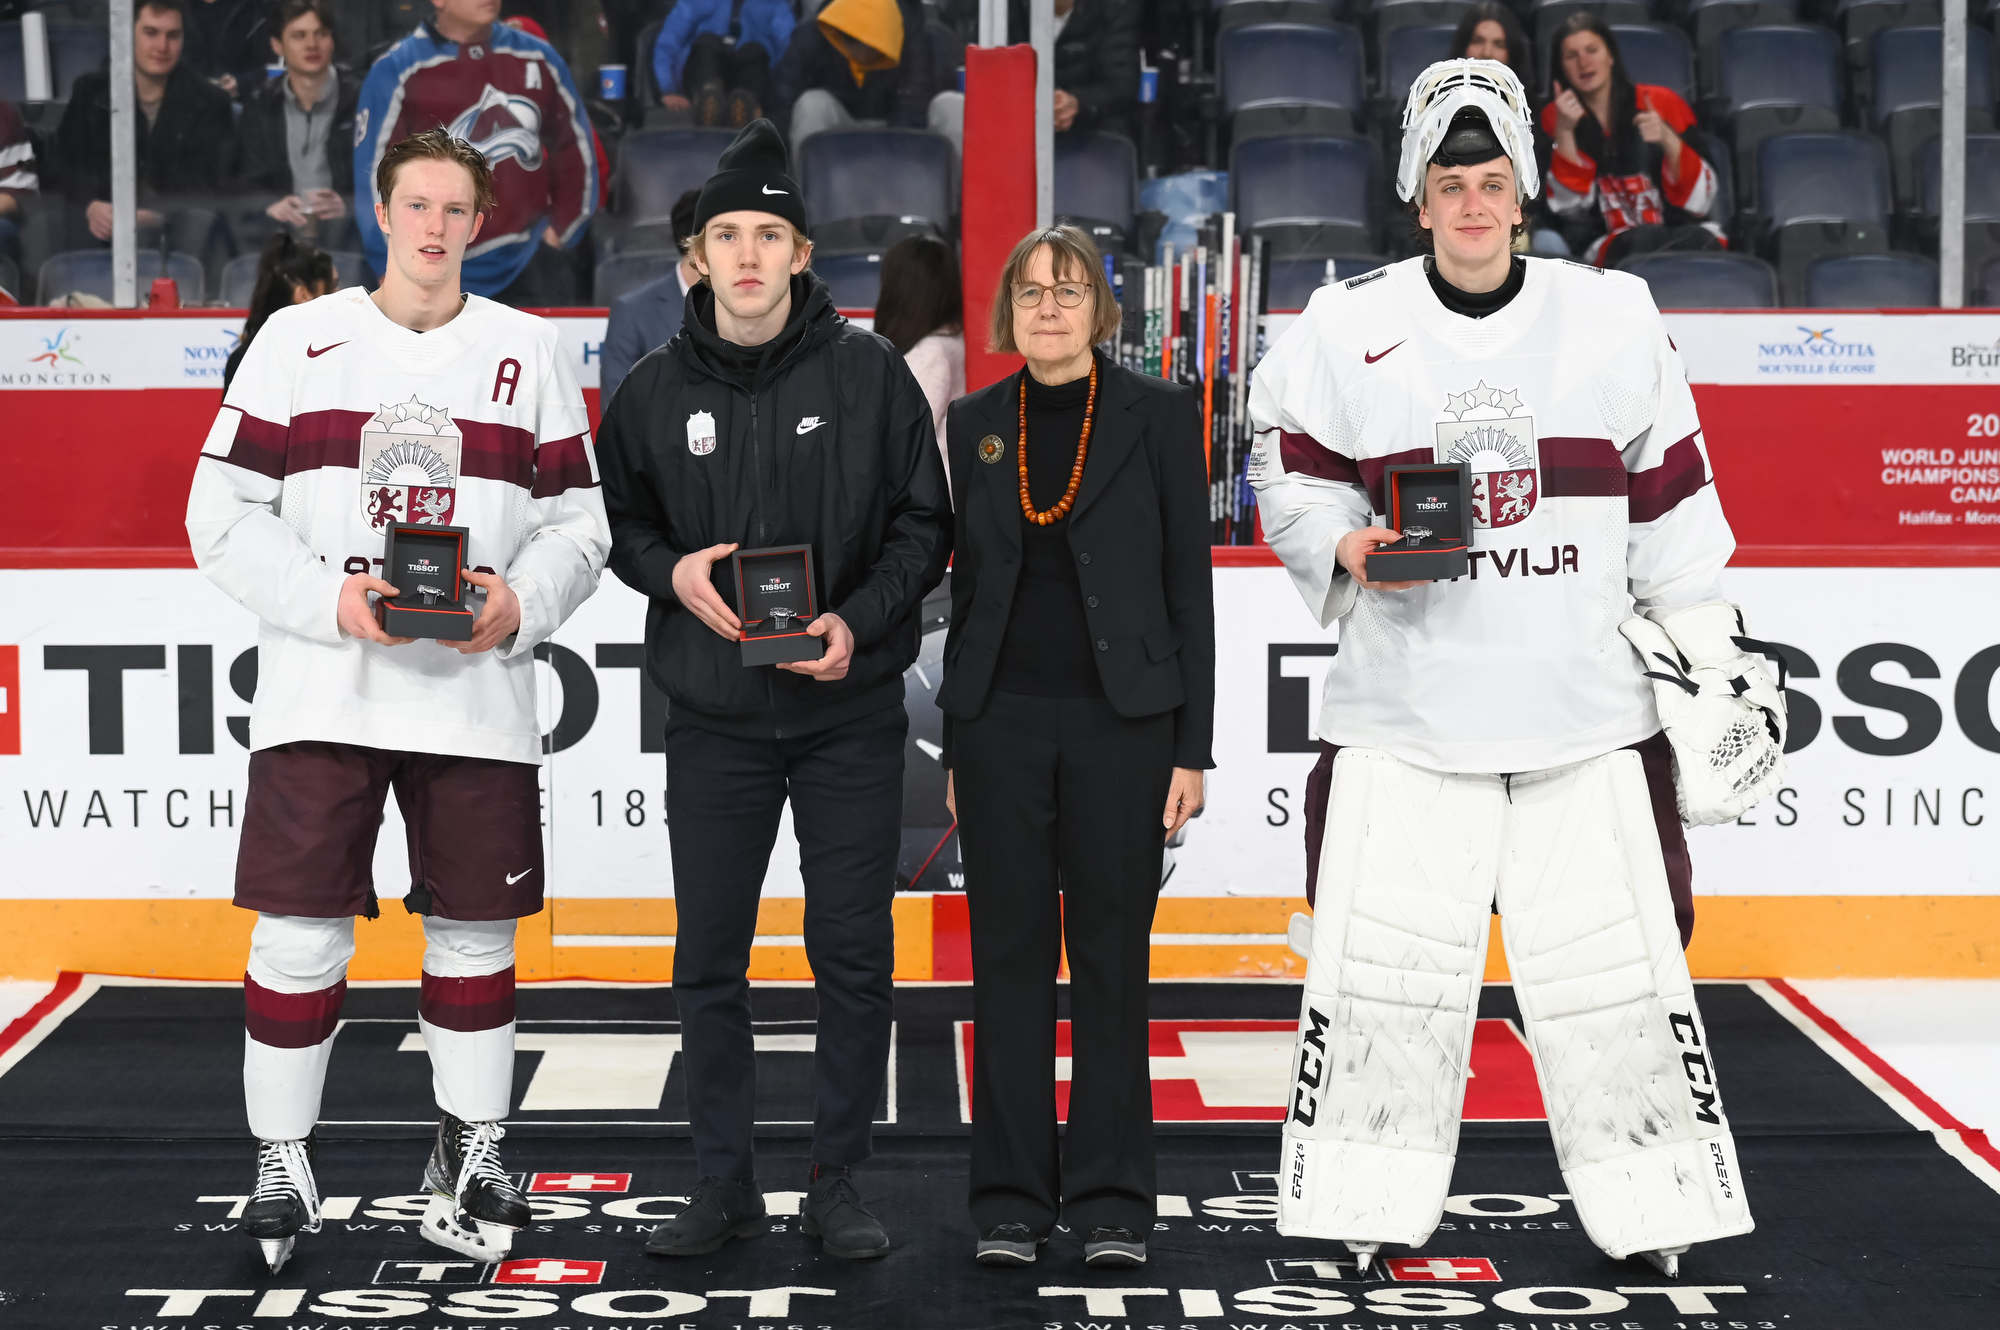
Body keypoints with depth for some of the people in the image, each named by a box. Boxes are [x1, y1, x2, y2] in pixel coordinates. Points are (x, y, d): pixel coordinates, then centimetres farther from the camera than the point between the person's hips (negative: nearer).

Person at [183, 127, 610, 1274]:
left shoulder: (530, 351, 9)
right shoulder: (299, 341, 4)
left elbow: (579, 525, 8)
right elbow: (223, 515, 1)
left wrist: (523, 600, -12)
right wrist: (330, 600, -14)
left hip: (478, 695, 1)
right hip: (321, 693, -1)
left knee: (476, 930, 8)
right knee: (300, 935, 0)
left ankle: (473, 1156, 25)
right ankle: (283, 1164, 15)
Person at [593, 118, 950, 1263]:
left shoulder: (870, 372, -2)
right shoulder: (656, 390, 4)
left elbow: (924, 523, 1)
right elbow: (620, 524, 13)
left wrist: (859, 620, -13)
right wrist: (673, 573, -8)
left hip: (852, 713, -2)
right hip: (713, 713, 2)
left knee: (855, 955, 3)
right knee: (710, 960, 6)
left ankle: (840, 1182, 15)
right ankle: (725, 1181, 19)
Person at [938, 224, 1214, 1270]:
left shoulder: (1156, 413, 0)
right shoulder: (973, 424, 8)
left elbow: (1188, 582, -1)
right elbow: (962, 583, 11)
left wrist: (1191, 747, -5)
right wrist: (953, 743, 7)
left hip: (1120, 720, -2)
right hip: (1001, 722, 2)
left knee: (1112, 957, 3)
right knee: (1009, 956, 5)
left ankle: (1113, 1200, 12)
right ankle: (1012, 1197, 13)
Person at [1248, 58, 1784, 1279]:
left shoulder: (1614, 319, 3)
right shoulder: (1350, 328, 0)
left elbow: (1670, 502, 9)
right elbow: (1291, 470, 9)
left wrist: (1718, 652, 9)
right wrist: (1346, 547, -11)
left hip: (1587, 710, 1)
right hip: (1403, 709, -1)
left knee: (1623, 965, 4)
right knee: (1379, 963, 0)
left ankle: (1659, 1206, 19)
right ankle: (1364, 1209, 16)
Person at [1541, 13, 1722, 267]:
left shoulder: (1660, 103, 5)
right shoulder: (1554, 118, 9)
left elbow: (1699, 201, 2)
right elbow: (1571, 207, -2)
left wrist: (1669, 142, -15)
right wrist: (1564, 132, -12)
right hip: (1612, 247, 0)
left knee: (1697, 239, -35)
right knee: (1645, 238, -35)